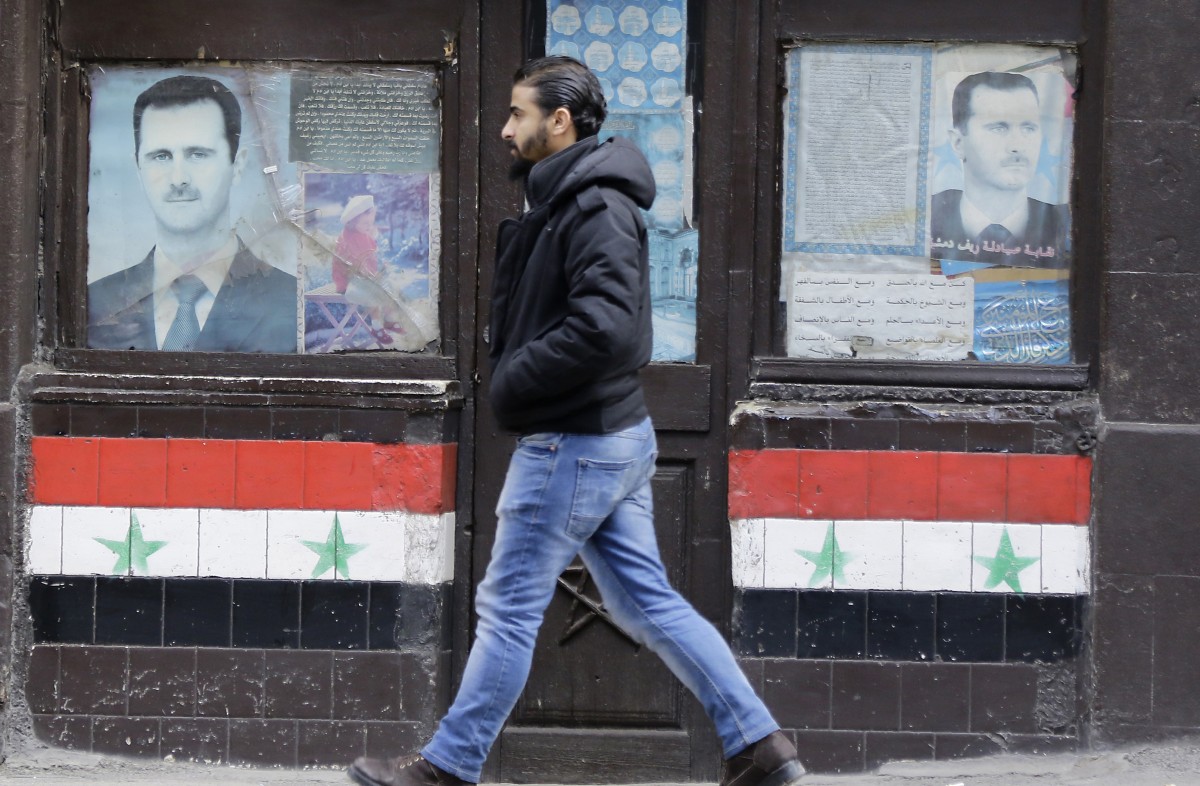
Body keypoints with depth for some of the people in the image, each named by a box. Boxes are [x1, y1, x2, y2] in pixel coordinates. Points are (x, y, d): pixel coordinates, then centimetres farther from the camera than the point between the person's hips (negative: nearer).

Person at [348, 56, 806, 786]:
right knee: (648, 601, 11)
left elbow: (603, 327, -29)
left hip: (574, 444, -10)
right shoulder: (565, 201, 14)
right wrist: (513, 374, 3)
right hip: (613, 435, 10)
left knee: (509, 607, 0)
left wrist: (512, 383, -19)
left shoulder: (598, 208, -17)